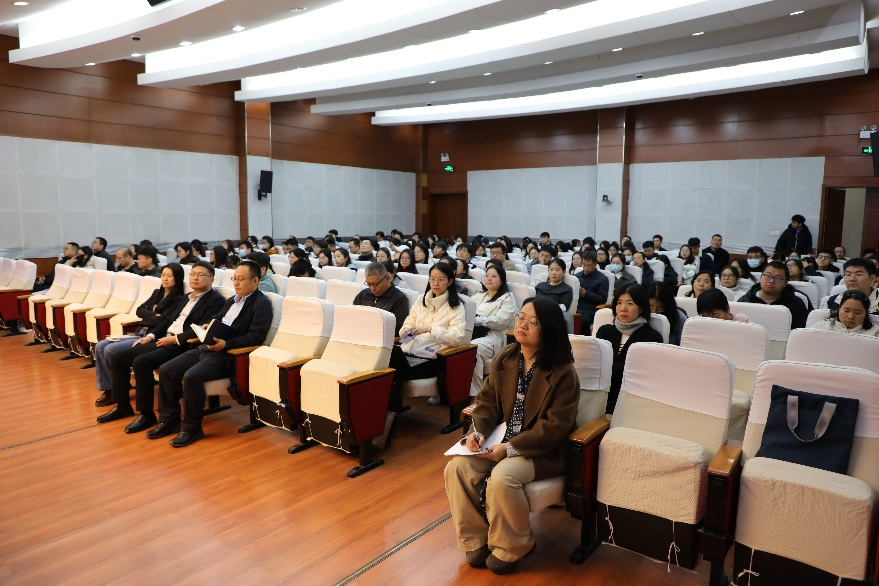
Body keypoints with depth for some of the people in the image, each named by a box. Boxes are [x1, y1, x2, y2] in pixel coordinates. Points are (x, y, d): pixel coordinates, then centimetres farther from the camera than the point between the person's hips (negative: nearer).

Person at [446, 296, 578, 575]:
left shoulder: (563, 373, -16)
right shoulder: (503, 359, 3)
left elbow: (554, 426, -19)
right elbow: (487, 401, 7)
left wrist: (511, 448, -25)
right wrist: (478, 431, -13)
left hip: (543, 451, -6)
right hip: (502, 442, 6)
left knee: (502, 477, -31)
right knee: (457, 467, -16)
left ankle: (512, 547, -2)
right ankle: (475, 540, 5)